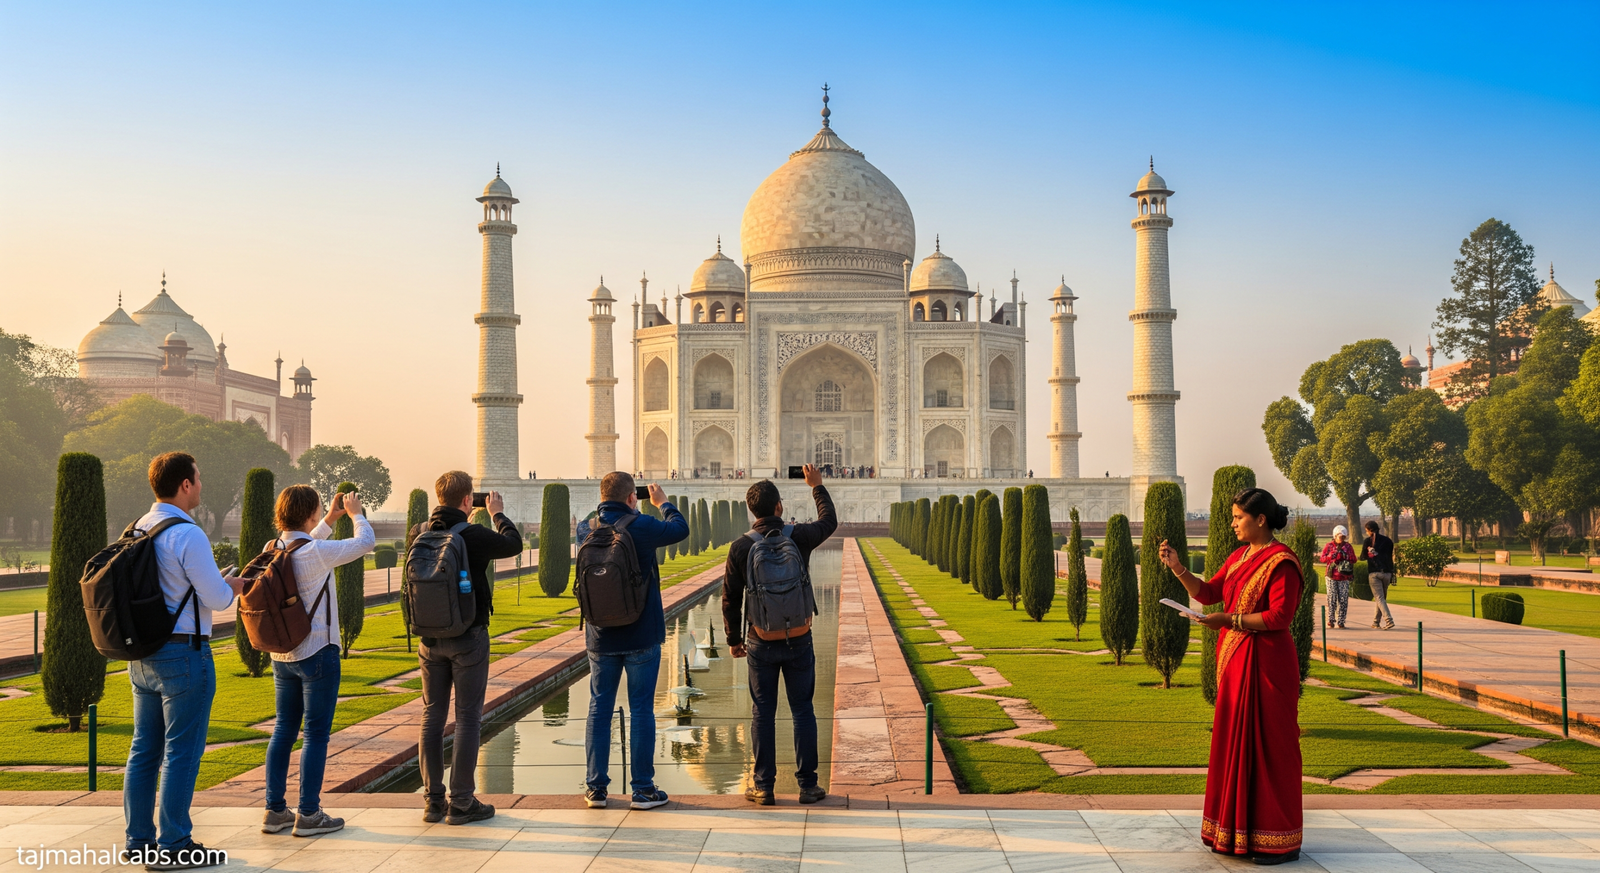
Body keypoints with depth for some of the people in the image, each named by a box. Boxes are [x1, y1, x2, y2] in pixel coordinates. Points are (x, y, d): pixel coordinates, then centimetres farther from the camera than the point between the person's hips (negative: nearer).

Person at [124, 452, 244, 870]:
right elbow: (217, 598, -17)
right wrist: (233, 586, 5)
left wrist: (217, 584, 18)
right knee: (181, 752, -1)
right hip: (183, 652, -9)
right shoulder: (187, 534, -18)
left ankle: (139, 839, 24)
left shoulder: (137, 530, 9)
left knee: (145, 748, 15)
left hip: (143, 654, 9)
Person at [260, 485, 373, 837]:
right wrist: (355, 513, 9)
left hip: (281, 655, 8)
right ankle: (308, 814, 4)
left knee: (284, 730, 14)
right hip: (316, 653, -8)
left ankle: (275, 810, 18)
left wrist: (331, 519, 25)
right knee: (316, 733, 0)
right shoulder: (317, 553, -19)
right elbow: (366, 542, -9)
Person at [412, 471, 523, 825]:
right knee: (467, 718, 2)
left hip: (430, 639, 5)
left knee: (432, 716, 11)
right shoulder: (474, 536, -16)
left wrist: (438, 513, 25)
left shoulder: (422, 534, -1)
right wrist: (497, 513, 16)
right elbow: (514, 543, 3)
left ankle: (432, 800, 15)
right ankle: (461, 802, 3)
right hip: (468, 639, -5)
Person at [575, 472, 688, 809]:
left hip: (600, 638, 4)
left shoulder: (587, 530, -3)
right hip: (641, 636, -4)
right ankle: (643, 789, 6)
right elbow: (680, 529, 4)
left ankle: (595, 788, 14)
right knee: (641, 711, 3)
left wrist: (604, 506, 23)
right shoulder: (641, 526, -14)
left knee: (599, 709, 11)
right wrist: (663, 503, 20)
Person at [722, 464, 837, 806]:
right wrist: (817, 486, 28)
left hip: (761, 643, 0)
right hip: (798, 640, 0)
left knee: (763, 714, 7)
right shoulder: (799, 537, -7)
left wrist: (733, 638, 12)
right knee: (803, 712, 8)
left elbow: (730, 598, -1)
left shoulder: (740, 547, -7)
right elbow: (829, 521, 15)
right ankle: (807, 785, 10)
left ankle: (763, 787, 11)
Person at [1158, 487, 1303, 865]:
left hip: (1265, 663, -8)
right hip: (1235, 661, 8)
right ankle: (1239, 830, 21)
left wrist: (1229, 620, -23)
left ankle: (1278, 840, 7)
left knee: (1268, 745, -2)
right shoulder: (1239, 557, 13)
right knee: (1235, 741, 11)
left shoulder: (1281, 561, -12)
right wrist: (1176, 567, -1)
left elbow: (1279, 616, -19)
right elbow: (1208, 593, 11)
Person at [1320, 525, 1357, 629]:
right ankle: (1331, 620, 1)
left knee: (1343, 600, -2)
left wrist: (1345, 556, -12)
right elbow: (1322, 559, 2)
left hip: (1344, 577, 1)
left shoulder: (1348, 546, 11)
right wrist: (1331, 556, -16)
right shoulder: (1329, 546, 7)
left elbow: (1354, 560, 6)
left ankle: (1340, 621, 3)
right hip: (1332, 577, -1)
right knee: (1331, 599, -5)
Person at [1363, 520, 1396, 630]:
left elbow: (1363, 557, 11)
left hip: (1374, 573, -3)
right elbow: (1391, 558, 11)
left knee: (1379, 598, -6)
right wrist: (1392, 573, 16)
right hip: (1386, 572, 3)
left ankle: (1389, 620, -23)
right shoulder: (1387, 540, 9)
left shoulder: (1367, 541, 1)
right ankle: (1376, 622, 20)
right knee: (1382, 597, 15)